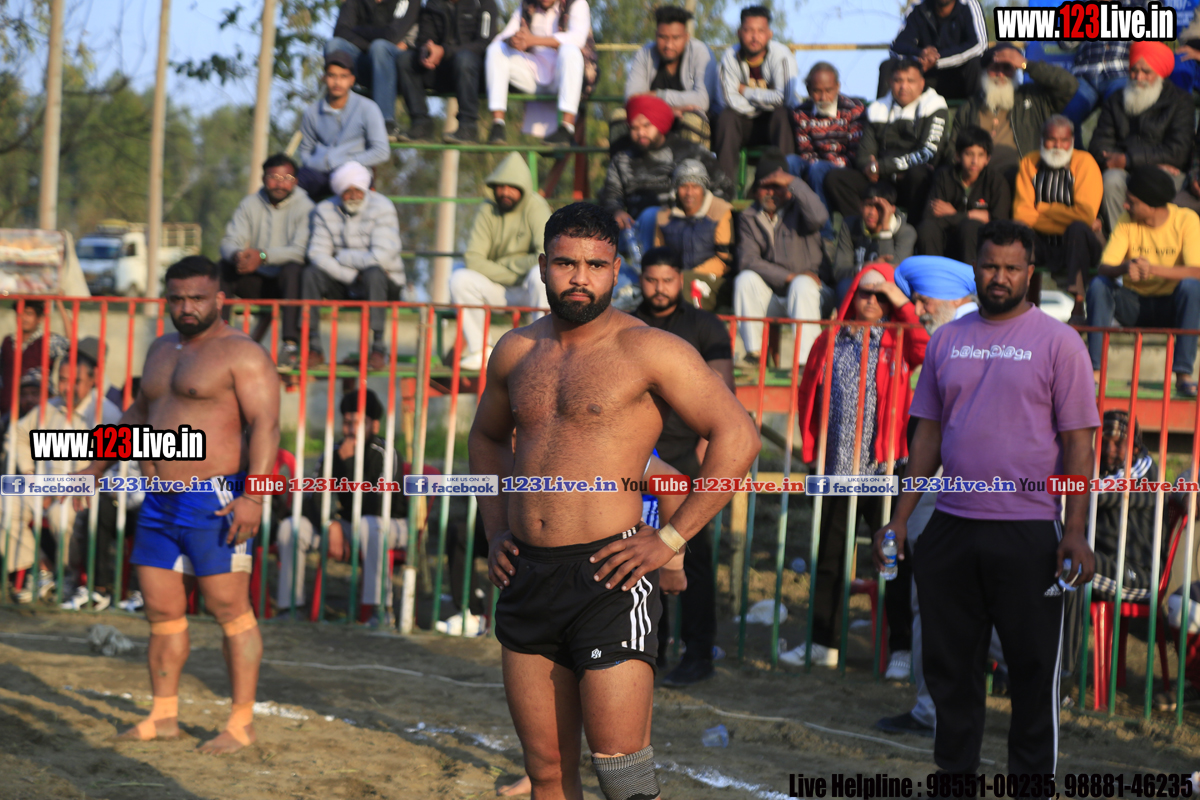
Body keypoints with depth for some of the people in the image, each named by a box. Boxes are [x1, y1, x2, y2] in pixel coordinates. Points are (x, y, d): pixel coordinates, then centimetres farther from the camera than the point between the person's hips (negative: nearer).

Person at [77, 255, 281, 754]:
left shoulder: (242, 354, -8)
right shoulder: (162, 350, 17)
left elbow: (266, 425, -17)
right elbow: (139, 414, 30)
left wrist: (253, 495, -27)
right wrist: (96, 467, 28)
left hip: (215, 503, -8)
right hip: (161, 503, 8)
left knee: (230, 610, -4)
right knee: (161, 610, 9)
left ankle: (242, 723, 1)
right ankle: (163, 715, 19)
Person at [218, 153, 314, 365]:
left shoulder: (304, 207, -6)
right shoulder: (250, 204, 6)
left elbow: (301, 250, -20)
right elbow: (229, 242, -3)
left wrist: (263, 255, -35)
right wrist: (237, 254, -30)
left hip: (286, 284, -3)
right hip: (256, 283, 3)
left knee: (293, 268, -35)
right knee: (224, 267, -21)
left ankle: (291, 343, -41)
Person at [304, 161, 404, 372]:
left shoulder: (382, 208, -11)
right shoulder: (324, 210, 1)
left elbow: (381, 257, -22)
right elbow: (317, 254, -9)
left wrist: (343, 258, -12)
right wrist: (351, 276, -21)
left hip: (383, 285, -4)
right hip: (344, 286, 4)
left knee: (373, 273, -36)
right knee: (311, 274, -22)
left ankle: (378, 348, -32)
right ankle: (313, 349, -22)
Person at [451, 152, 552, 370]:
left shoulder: (535, 207, -10)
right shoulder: (487, 210, -1)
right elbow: (472, 259, -9)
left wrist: (507, 265, -13)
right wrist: (509, 276, -18)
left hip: (529, 289, -3)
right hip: (497, 291, 3)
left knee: (540, 274, -36)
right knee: (459, 278, -20)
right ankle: (479, 351, -16)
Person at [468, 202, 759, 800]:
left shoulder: (647, 350, -6)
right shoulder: (517, 351, 12)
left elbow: (738, 438, -10)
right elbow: (487, 438, 30)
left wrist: (670, 538, -12)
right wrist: (495, 531, 16)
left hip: (607, 575, -6)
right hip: (526, 575, 6)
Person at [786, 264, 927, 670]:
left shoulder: (899, 342, 2)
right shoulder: (830, 340, 10)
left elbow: (927, 352, -20)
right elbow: (808, 395, 14)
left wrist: (902, 303, -14)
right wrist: (812, 448, 7)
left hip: (884, 468, -3)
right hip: (836, 466, 3)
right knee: (829, 557, 11)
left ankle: (903, 645, 8)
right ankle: (824, 642, 22)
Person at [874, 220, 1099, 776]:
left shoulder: (1056, 341, -3)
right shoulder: (947, 340, 11)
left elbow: (1077, 442, -5)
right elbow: (928, 433, 14)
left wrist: (1076, 533, -12)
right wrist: (900, 519, 8)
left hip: (1028, 535, -4)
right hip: (949, 530, 5)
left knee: (1033, 670, 2)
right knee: (947, 664, 10)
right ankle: (954, 772, 22)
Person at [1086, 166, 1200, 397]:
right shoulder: (1127, 221, -5)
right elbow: (1104, 268, -16)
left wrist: (1153, 269, -39)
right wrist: (1125, 268, -40)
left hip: (1171, 307, -2)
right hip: (1134, 305, 2)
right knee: (1098, 285, -25)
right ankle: (1095, 371, -29)